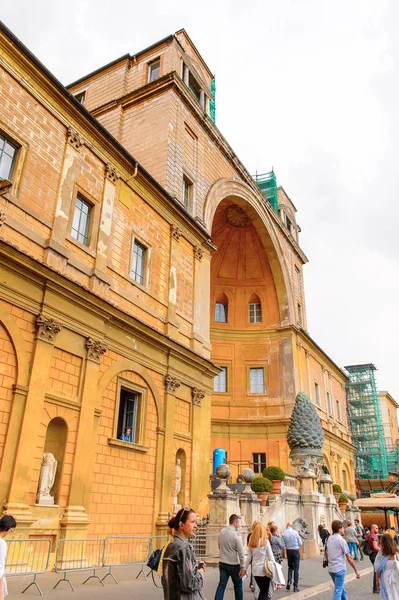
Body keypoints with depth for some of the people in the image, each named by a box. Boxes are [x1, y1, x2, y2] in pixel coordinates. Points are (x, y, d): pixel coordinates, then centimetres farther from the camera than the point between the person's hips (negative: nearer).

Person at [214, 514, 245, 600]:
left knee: (221, 585, 7)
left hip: (222, 563, 5)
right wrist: (242, 567, -12)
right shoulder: (236, 534, -17)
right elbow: (240, 552, -16)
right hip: (234, 564, -5)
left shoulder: (221, 532, 2)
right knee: (238, 586, 12)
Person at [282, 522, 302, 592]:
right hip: (296, 551, -2)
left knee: (290, 567, 22)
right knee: (296, 569, 6)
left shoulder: (283, 533, -8)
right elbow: (300, 543, -4)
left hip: (288, 551, 2)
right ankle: (295, 586, 7)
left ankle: (289, 581, 4)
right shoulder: (295, 532, -11)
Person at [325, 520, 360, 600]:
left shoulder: (329, 539, 8)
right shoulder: (341, 540, -13)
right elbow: (349, 558, -11)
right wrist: (356, 570, -3)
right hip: (339, 569, -7)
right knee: (338, 591, -2)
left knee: (341, 589, 22)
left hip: (331, 569, 7)